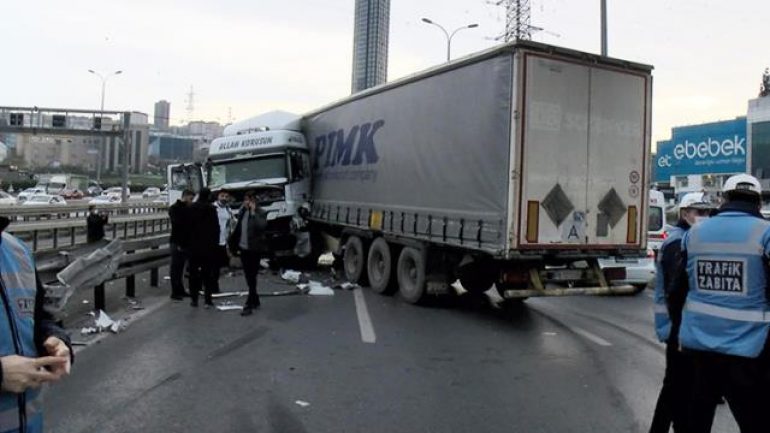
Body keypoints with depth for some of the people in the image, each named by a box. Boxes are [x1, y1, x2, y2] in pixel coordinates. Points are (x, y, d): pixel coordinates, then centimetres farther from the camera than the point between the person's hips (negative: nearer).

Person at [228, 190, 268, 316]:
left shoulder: (261, 213, -9)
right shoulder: (242, 212, 9)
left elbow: (262, 226, -28)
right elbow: (238, 229, 14)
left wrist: (253, 212, -23)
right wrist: (236, 246, 12)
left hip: (254, 249, -6)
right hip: (243, 248, 7)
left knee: (252, 278, -4)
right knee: (249, 277, 14)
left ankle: (249, 305, -2)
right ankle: (255, 300, 26)